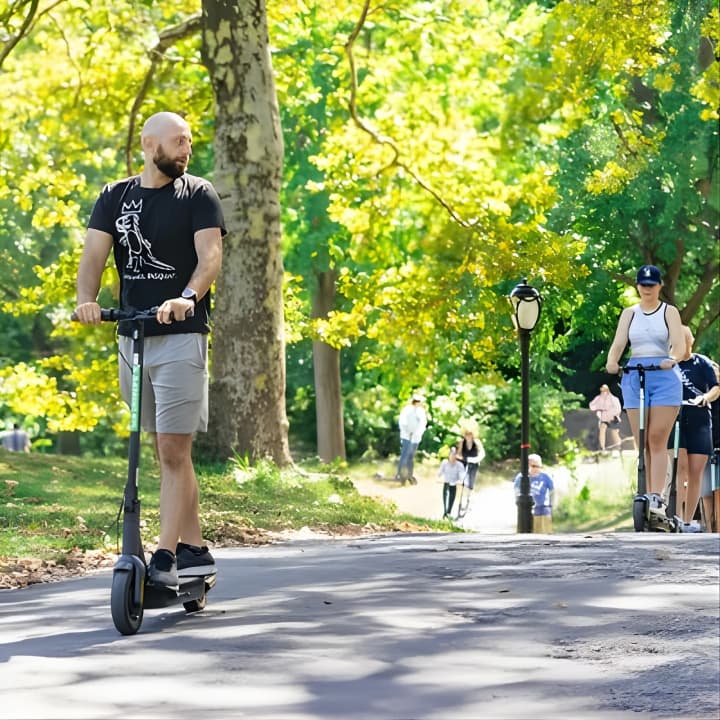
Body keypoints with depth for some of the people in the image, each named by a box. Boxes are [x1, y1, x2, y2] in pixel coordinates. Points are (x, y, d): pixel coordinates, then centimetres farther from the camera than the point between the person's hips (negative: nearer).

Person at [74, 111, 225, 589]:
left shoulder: (198, 195, -1)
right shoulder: (115, 197, 9)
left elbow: (211, 254, -13)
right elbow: (94, 254, -2)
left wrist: (187, 296, -33)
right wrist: (87, 300, -22)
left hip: (181, 335, -5)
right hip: (131, 336, 5)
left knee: (174, 450, -10)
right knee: (166, 450, 10)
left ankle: (165, 558, -10)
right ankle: (195, 548, 19)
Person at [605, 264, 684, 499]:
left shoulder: (669, 312, 6)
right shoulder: (629, 313, 13)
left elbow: (679, 344, -6)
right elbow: (618, 342, 2)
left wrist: (672, 360, -29)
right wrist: (612, 362, -20)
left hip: (665, 377, -3)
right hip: (634, 376, 3)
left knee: (657, 440, -10)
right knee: (642, 442, 0)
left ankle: (657, 497, -15)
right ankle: (646, 495, 4)